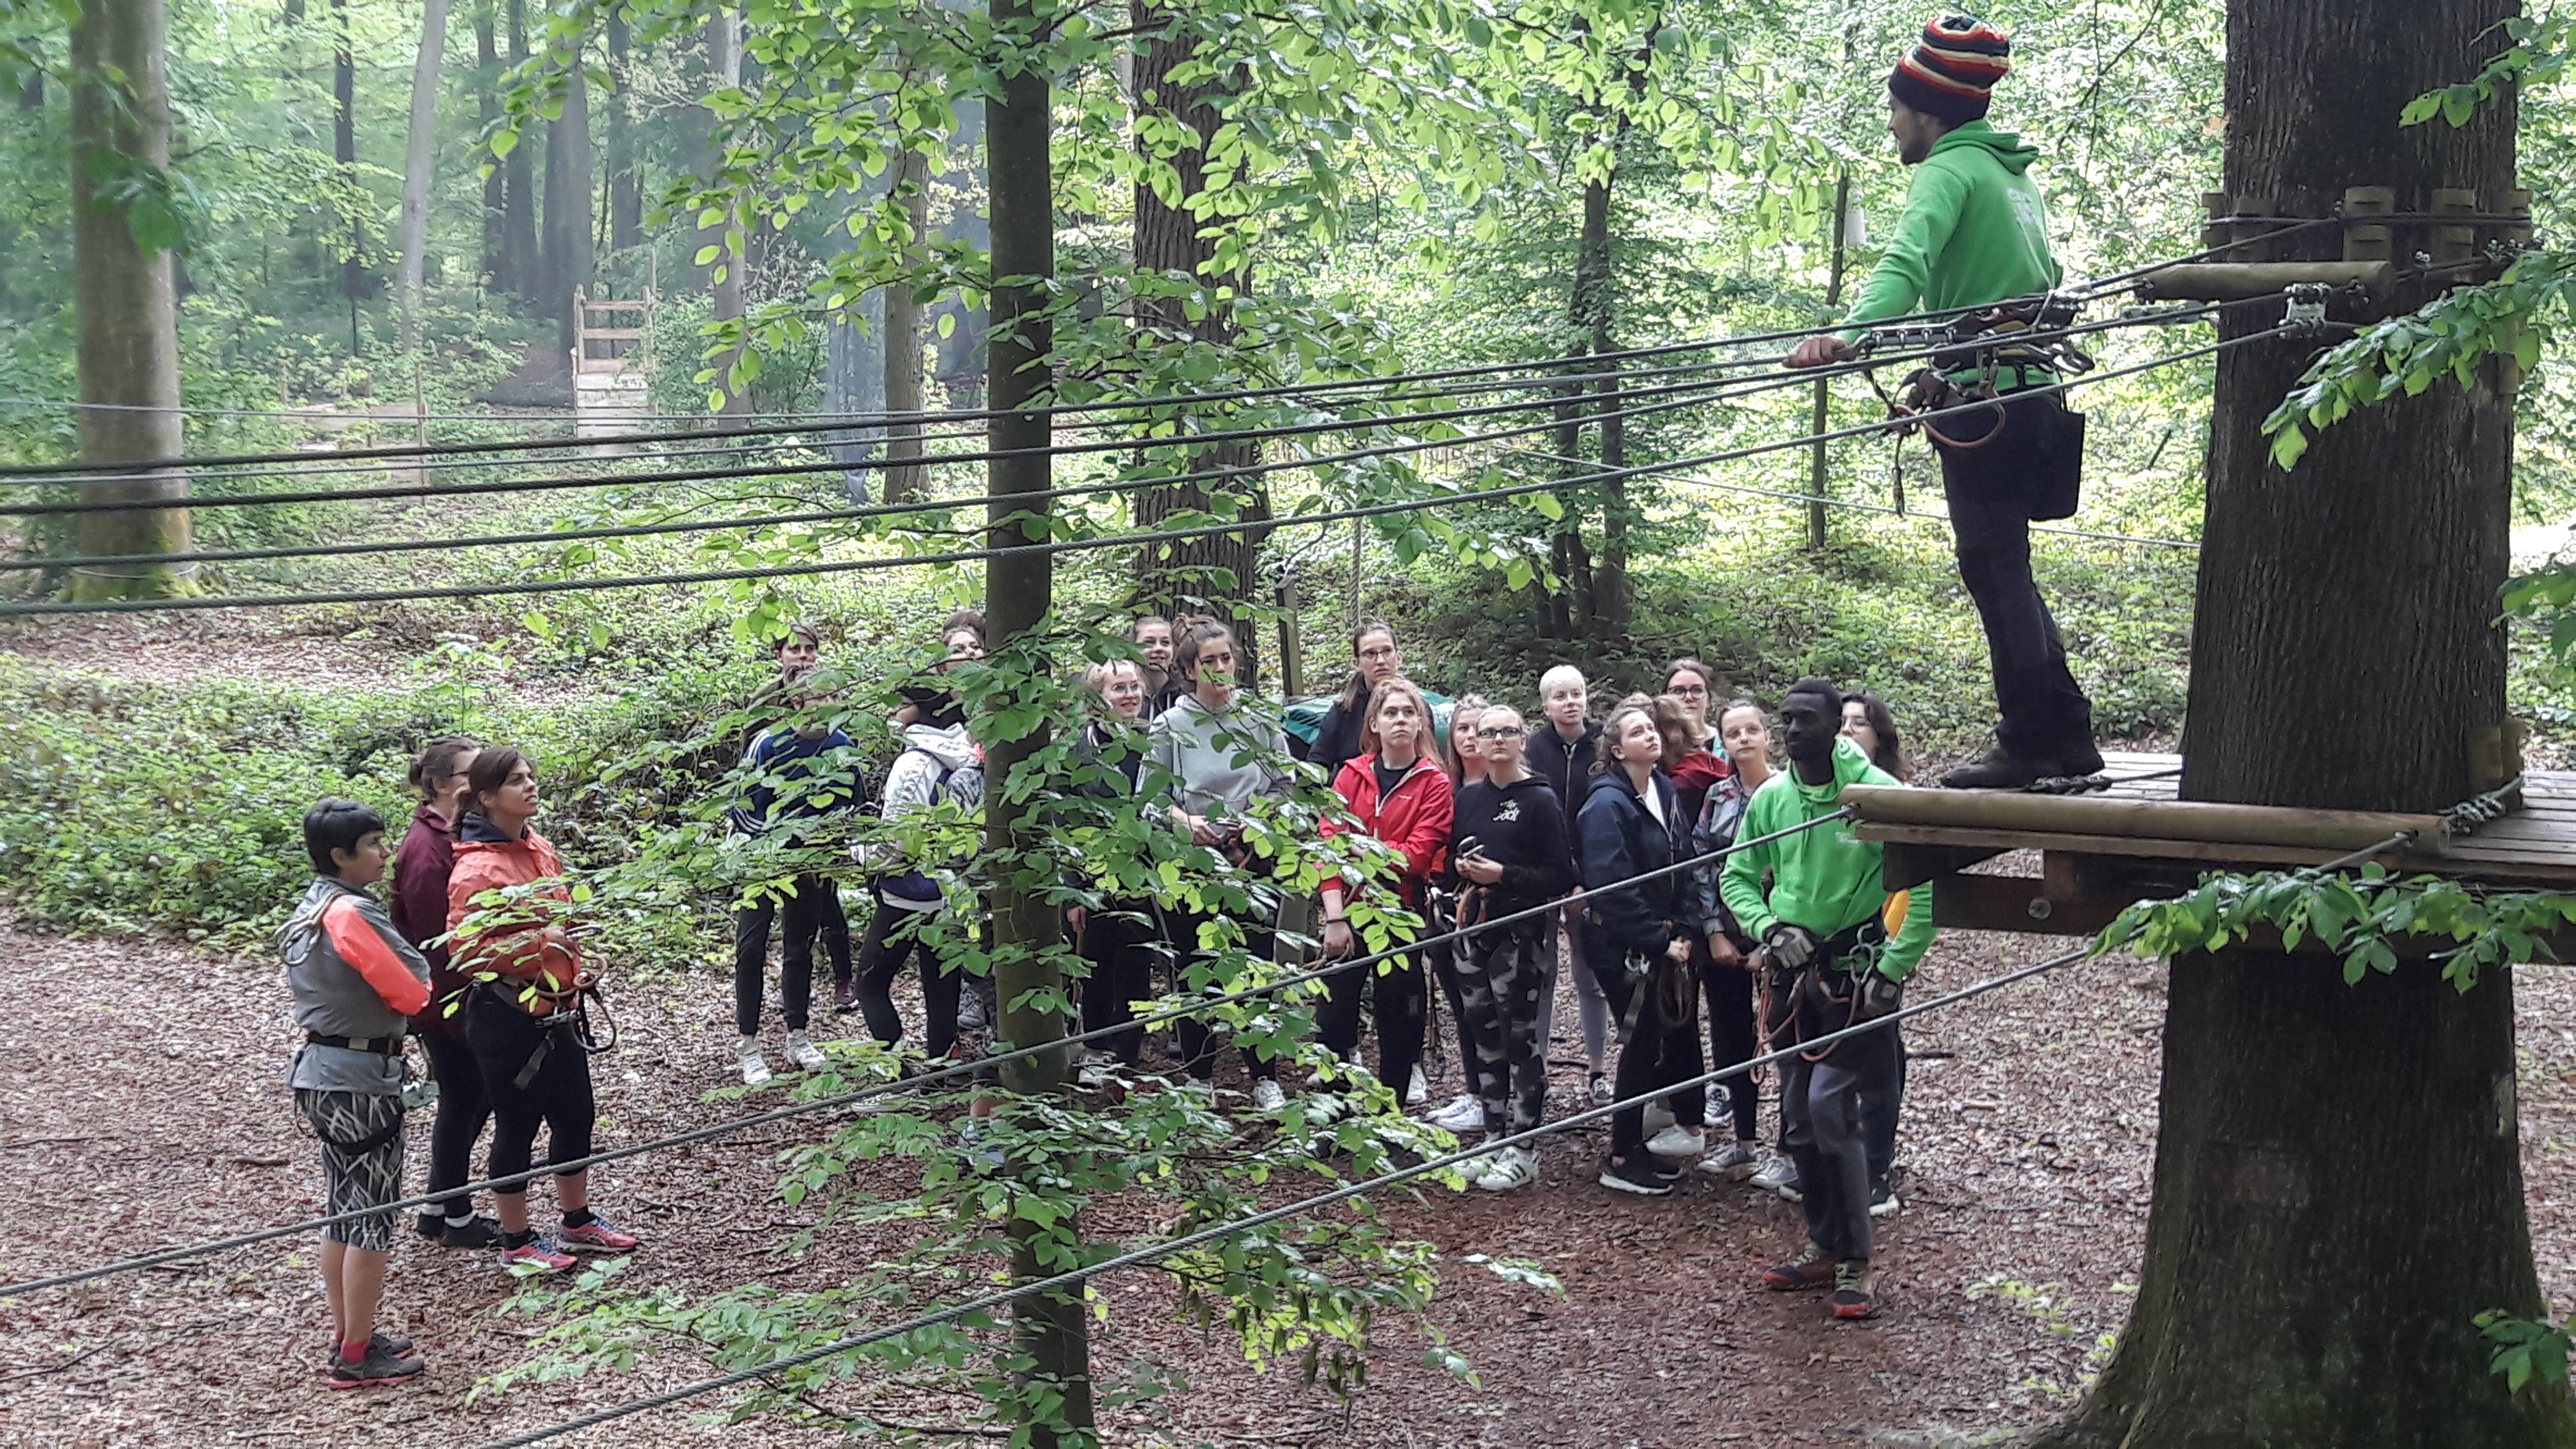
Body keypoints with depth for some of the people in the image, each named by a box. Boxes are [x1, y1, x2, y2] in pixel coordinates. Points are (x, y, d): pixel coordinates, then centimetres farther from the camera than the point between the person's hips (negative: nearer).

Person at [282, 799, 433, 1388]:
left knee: (344, 1209, 16)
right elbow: (414, 992, -18)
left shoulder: (309, 909, 9)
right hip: (361, 1077, -9)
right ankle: (358, 1355, 4)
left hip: (320, 1070, 9)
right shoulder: (353, 914, -21)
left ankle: (348, 1336, 25)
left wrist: (344, 1001, 6)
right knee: (373, 1215, -1)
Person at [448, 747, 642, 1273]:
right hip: (507, 1016, -8)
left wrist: (577, 965, 13)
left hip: (555, 1010, 8)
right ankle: (517, 1243, 19)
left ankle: (579, 1222, 35)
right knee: (518, 1125, 4)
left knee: (576, 1115, 17)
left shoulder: (541, 849, 7)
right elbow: (464, 948, -21)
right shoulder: (476, 868, -18)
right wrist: (539, 942, -28)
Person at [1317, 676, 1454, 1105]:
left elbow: (1418, 856, -12)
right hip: (1348, 912, 2)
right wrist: (1335, 918, -13)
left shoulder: (1435, 784, -1)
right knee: (1333, 1018, 2)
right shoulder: (1352, 775, 5)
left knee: (1399, 1022, 6)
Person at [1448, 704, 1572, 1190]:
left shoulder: (1540, 800, -5)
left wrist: (1503, 875, -19)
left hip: (1522, 934, -6)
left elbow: (1561, 876, -10)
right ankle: (1494, 1140, 20)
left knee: (1522, 1040, -3)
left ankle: (1522, 1150, 2)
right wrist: (1460, 868, 1)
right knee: (1485, 1038, 11)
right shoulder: (1468, 798, 13)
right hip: (1474, 931, 6)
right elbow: (1451, 857, 23)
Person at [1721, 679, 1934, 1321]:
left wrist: (1894, 969, -16)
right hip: (1794, 972, 6)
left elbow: (1926, 886, -13)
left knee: (1830, 1106, -14)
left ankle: (1855, 1263, -3)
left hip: (1856, 972, -6)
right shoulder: (1771, 797, 3)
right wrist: (1770, 929, -7)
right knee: (1800, 1116, 10)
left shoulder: (1878, 793, -13)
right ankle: (1823, 1248, 24)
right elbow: (1737, 877, 12)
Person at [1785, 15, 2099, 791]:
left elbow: (1906, 262, -28)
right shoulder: (2014, 173, 20)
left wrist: (1849, 332, -42)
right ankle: (2068, 735, 16)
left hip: (1984, 398, -9)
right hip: (2035, 391, 9)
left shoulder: (1949, 171, -8)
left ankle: (2029, 742, -3)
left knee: (1994, 569, -5)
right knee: (2007, 568, 15)